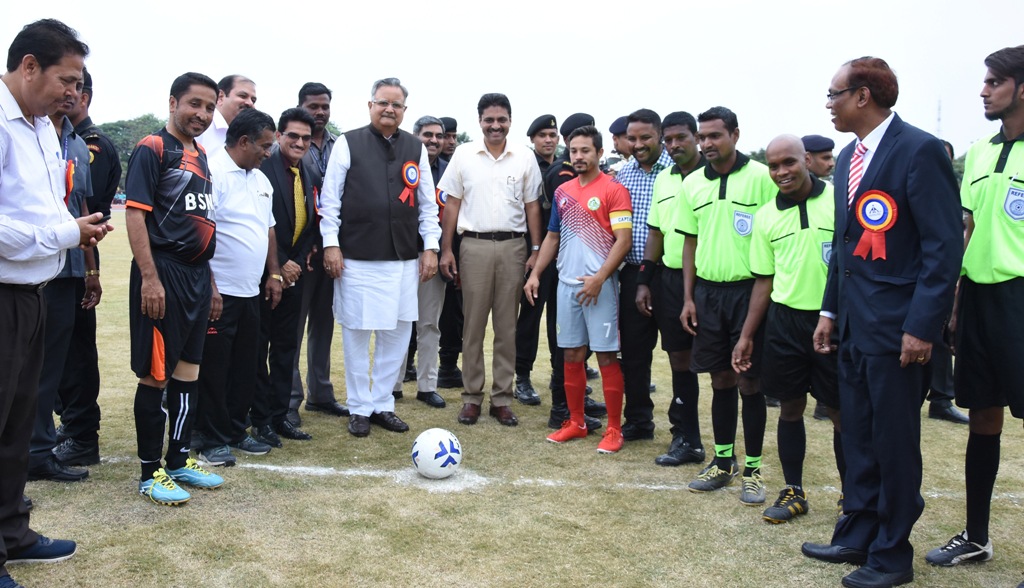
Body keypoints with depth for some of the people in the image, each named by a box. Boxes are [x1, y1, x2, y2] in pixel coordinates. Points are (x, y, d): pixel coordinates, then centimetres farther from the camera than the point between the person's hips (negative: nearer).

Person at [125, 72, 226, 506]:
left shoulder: (201, 157, 17)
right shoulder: (152, 149, -7)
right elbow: (135, 213, -14)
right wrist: (149, 278, -20)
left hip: (197, 275, 8)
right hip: (163, 273, -8)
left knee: (188, 369, 13)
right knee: (156, 374, -1)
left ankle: (179, 460, 24)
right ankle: (150, 473, 9)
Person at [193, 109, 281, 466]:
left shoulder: (260, 179, 15)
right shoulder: (212, 172, -13)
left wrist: (274, 273, 16)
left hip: (251, 291, 8)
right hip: (219, 291, -8)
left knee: (245, 367, 14)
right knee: (214, 368, 2)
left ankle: (236, 432, 26)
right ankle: (210, 440, 14)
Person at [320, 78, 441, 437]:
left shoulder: (416, 149, 9)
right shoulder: (348, 144, 0)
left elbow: (428, 203, 11)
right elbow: (330, 197, -1)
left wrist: (430, 247, 5)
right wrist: (331, 243, -6)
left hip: (403, 260, 3)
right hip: (356, 259, -3)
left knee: (397, 333, 7)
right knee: (356, 333, 4)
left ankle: (383, 404, 21)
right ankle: (360, 408, 17)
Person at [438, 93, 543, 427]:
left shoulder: (525, 158, 5)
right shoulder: (464, 156, 5)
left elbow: (532, 206, 7)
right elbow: (452, 204, 6)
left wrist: (536, 250, 0)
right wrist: (446, 250, 1)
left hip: (512, 246, 1)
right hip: (474, 246, 0)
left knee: (507, 326, 5)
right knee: (473, 325, 3)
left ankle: (502, 397, 13)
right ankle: (472, 396, 12)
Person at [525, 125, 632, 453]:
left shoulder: (613, 190, -6)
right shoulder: (562, 191, 13)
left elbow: (623, 240, -12)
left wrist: (599, 278, -19)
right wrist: (535, 273, 11)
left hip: (599, 285, -6)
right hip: (567, 283, 6)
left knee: (606, 355, -3)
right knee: (571, 355, 10)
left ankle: (614, 429, 6)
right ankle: (576, 423, 21)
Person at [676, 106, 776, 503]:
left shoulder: (761, 177, -6)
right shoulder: (692, 184, 8)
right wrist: (688, 298, 8)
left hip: (748, 290, -4)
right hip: (707, 291, 4)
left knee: (749, 381, 2)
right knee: (720, 380, 12)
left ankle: (752, 469, 14)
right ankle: (723, 462, 24)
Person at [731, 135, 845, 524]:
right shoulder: (765, 217, 7)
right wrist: (746, 336, 10)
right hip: (785, 320, 3)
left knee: (841, 412, 5)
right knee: (790, 407, 11)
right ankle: (793, 491, 24)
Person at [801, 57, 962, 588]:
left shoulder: (919, 150, -12)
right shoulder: (848, 156, 13)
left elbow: (945, 243, -16)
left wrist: (923, 326, -19)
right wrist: (830, 310, 14)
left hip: (896, 325, -8)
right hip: (854, 324, 8)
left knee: (894, 443, 4)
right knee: (858, 437, 16)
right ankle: (857, 536, 30)